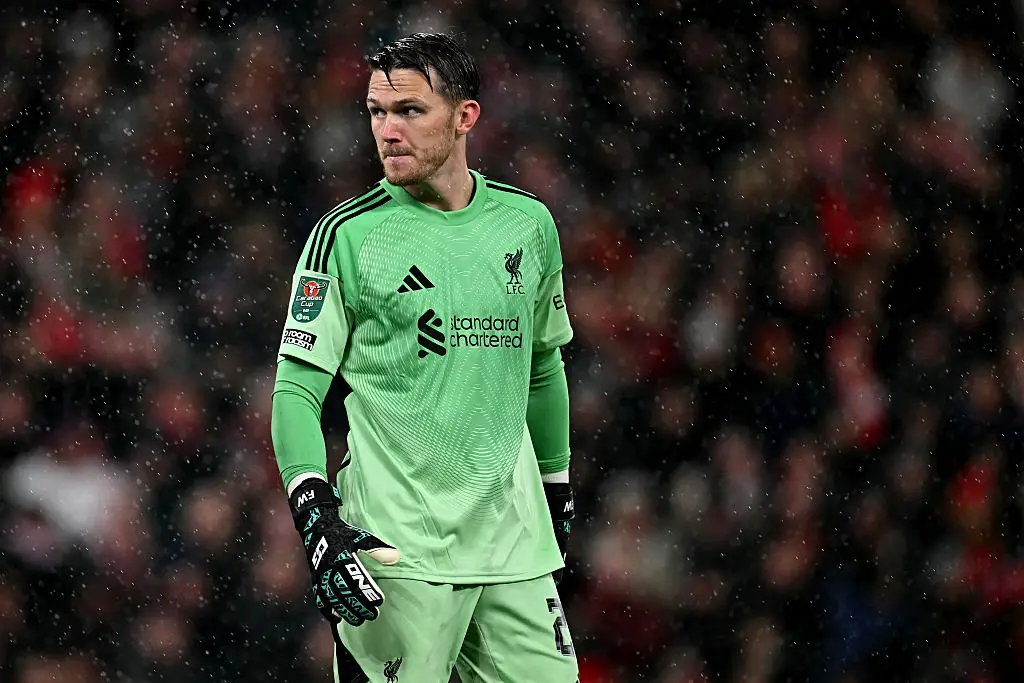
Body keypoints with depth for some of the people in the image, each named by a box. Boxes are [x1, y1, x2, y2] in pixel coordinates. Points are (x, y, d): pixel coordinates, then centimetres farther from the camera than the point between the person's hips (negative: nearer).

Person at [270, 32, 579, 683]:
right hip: (397, 549, -4)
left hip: (514, 539, 4)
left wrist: (556, 490, 25)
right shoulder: (347, 235, -4)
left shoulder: (529, 223, 8)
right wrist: (317, 516, -18)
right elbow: (297, 387, -5)